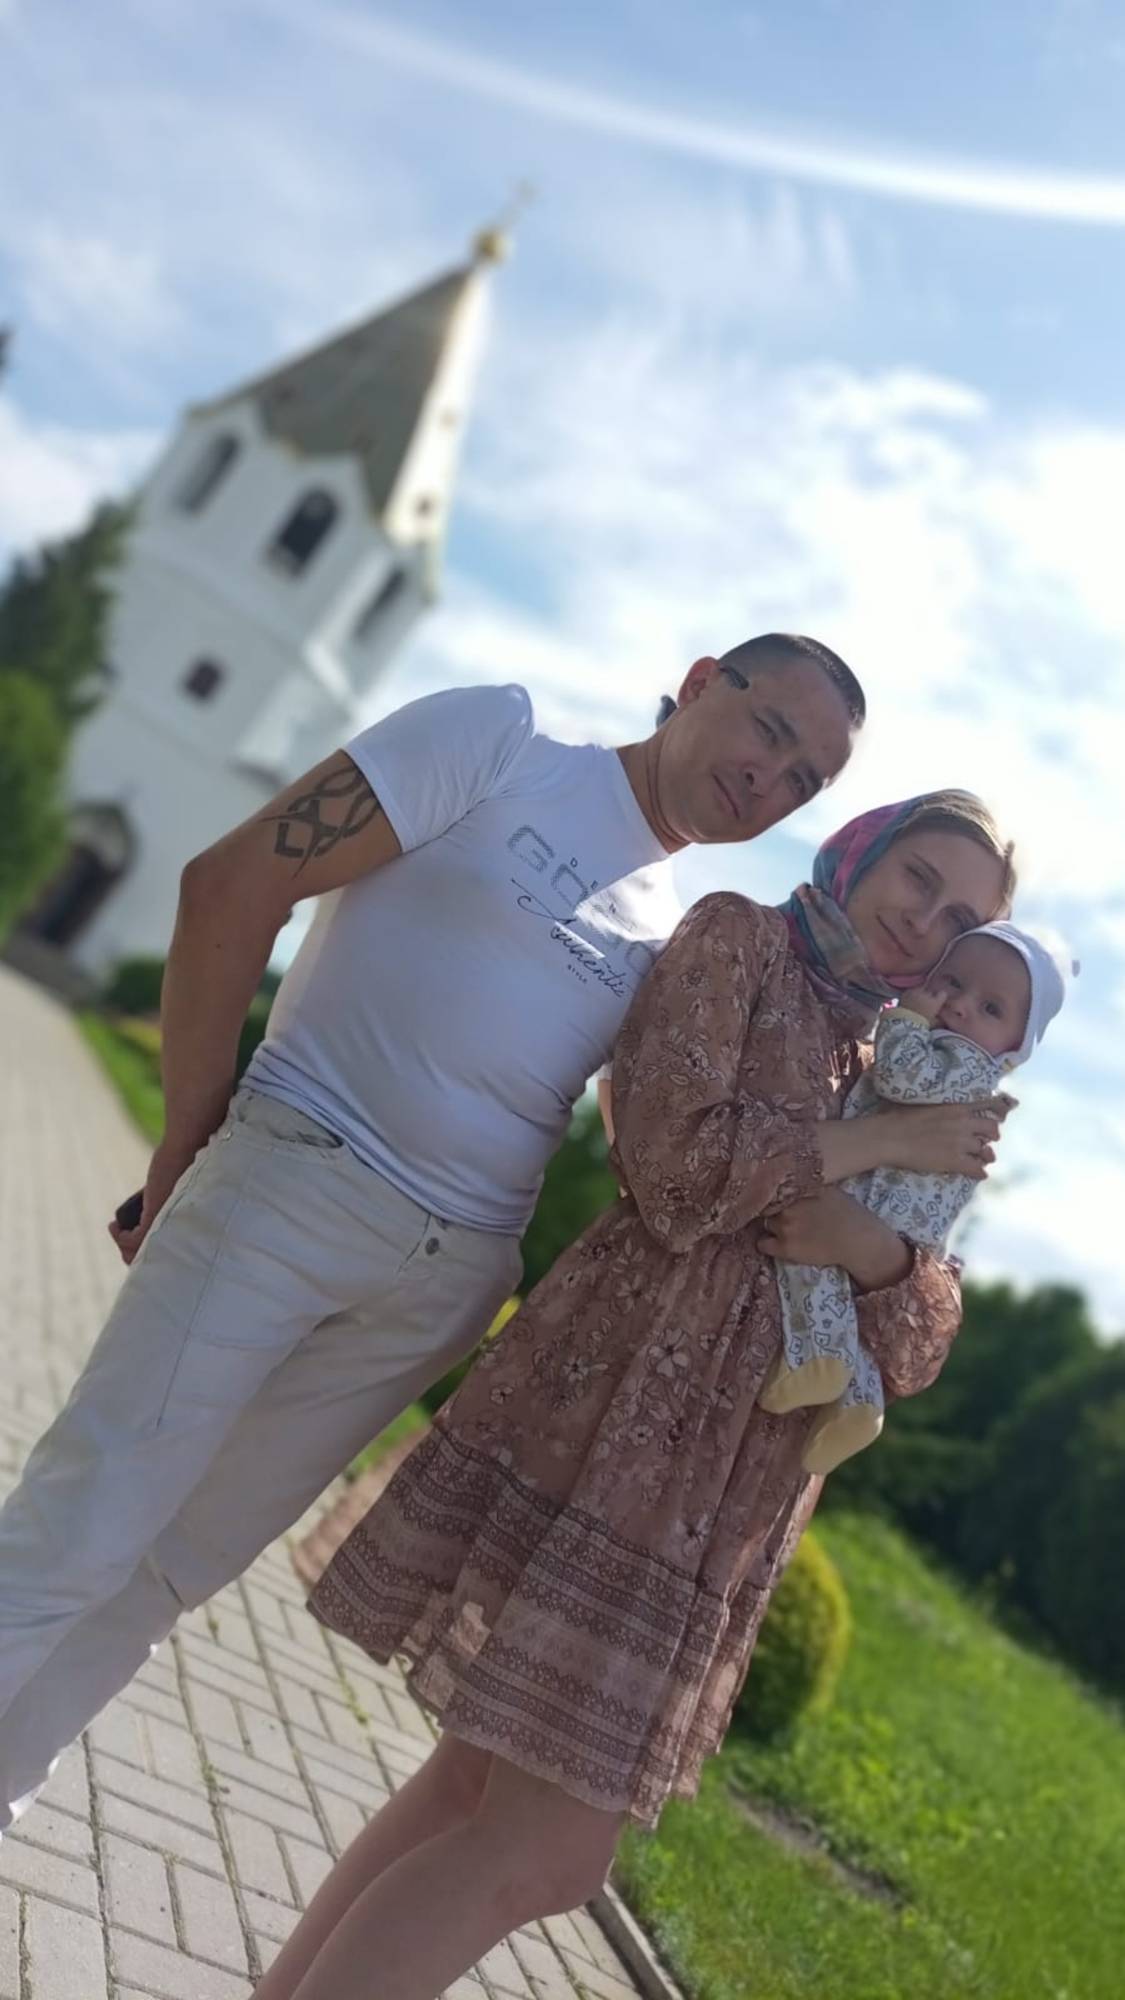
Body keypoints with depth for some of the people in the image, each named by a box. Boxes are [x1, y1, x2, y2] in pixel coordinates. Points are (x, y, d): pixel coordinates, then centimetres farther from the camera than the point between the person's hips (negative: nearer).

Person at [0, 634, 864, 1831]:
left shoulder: (678, 942, 15)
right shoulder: (497, 740, -1)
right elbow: (233, 884, -7)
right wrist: (187, 1148, -6)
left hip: (451, 1277, 5)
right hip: (292, 1183, -5)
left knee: (180, 1564, 12)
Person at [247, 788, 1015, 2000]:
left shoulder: (891, 1082, 19)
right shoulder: (742, 938, 3)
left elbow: (916, 1350, 8)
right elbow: (680, 1159, -13)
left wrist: (867, 1243, -12)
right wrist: (888, 1145, -6)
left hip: (719, 1510, 7)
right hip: (616, 1411, -7)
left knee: (494, 1783, 9)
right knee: (548, 1849, -8)